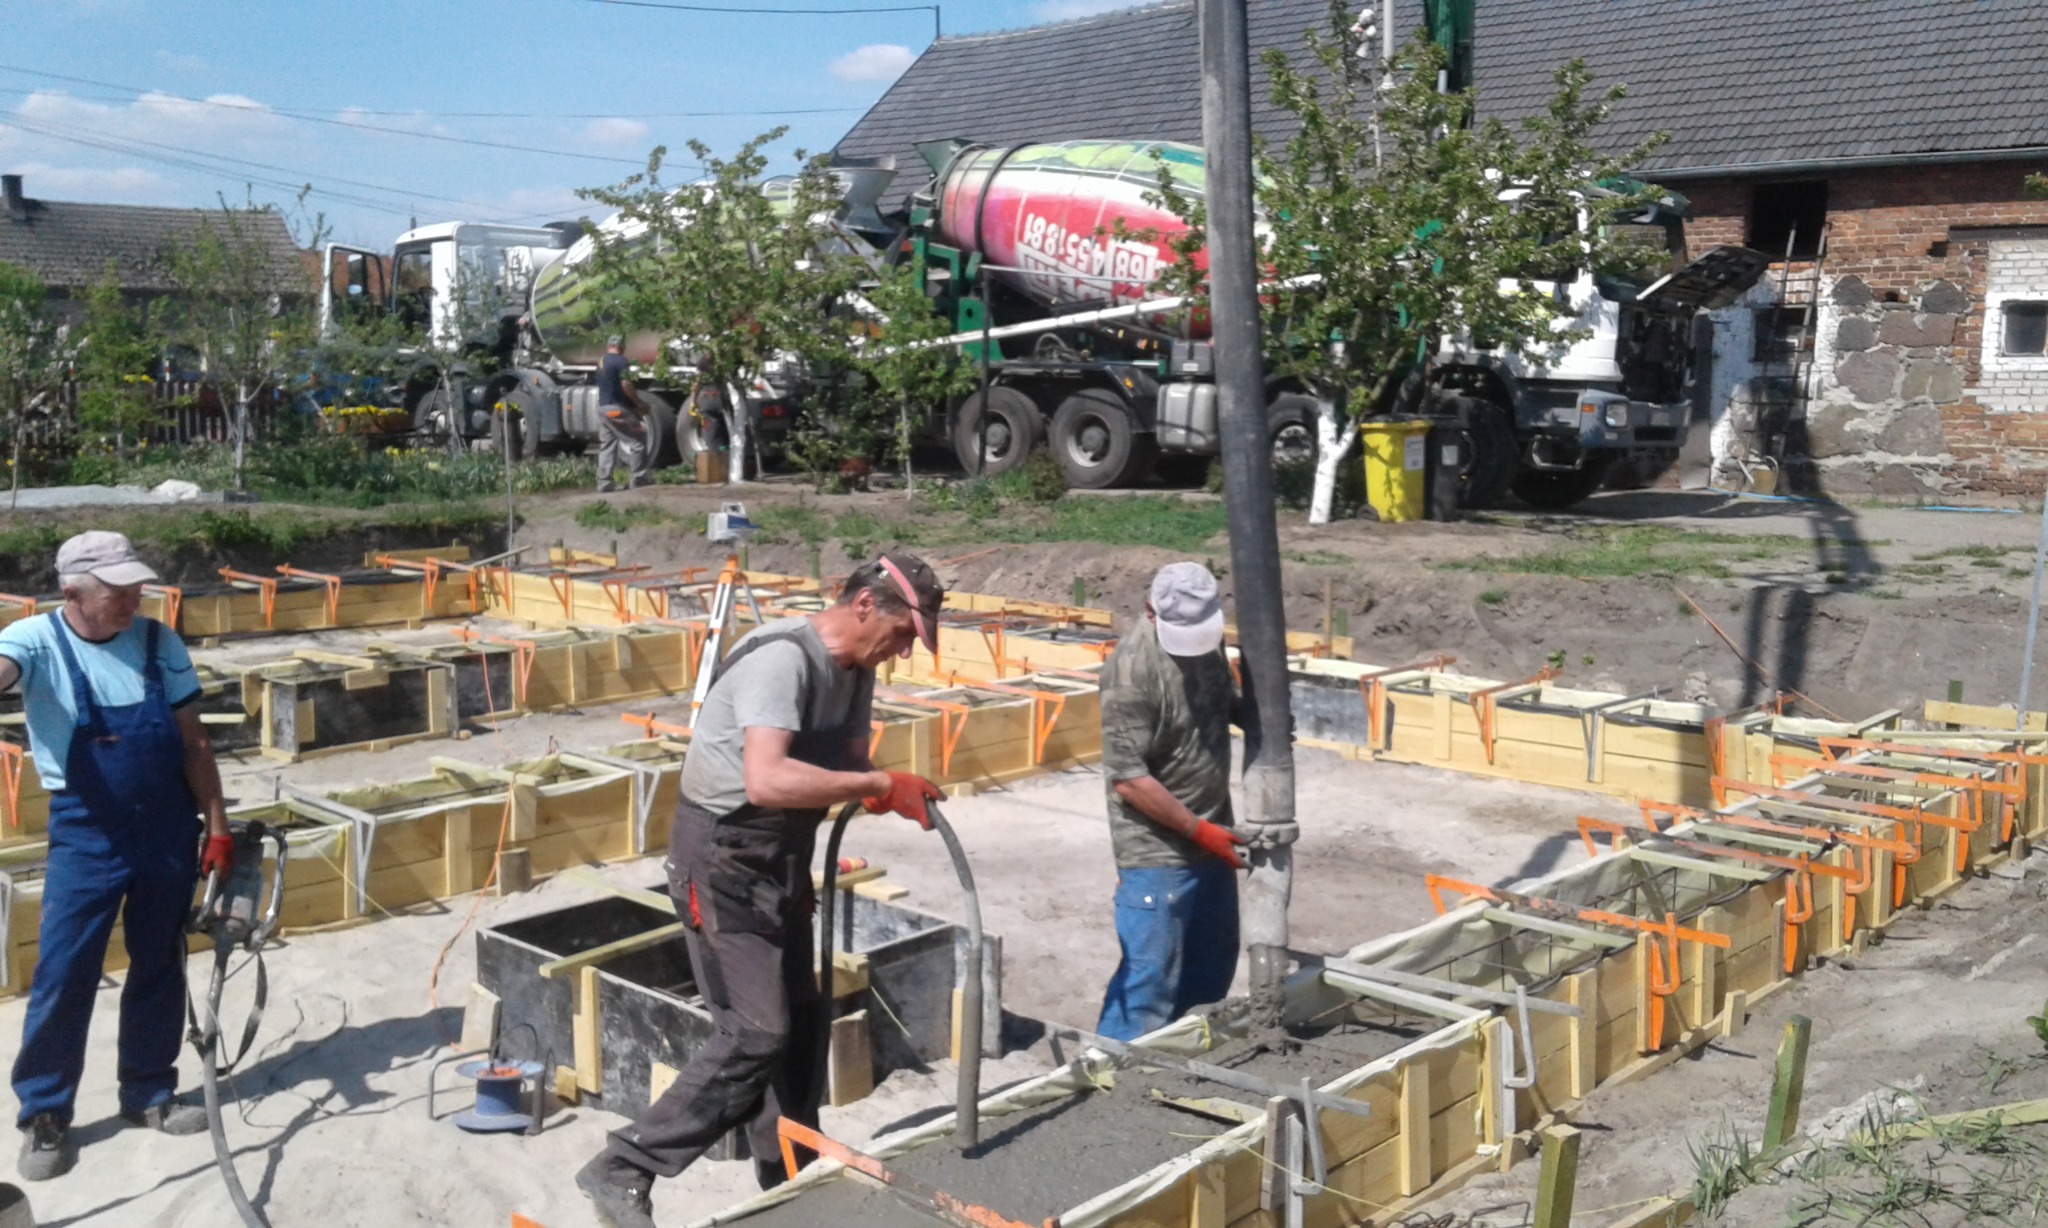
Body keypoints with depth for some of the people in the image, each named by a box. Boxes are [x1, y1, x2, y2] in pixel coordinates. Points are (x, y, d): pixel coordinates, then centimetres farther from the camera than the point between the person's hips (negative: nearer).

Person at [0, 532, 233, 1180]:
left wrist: (218, 828, 3)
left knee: (160, 967, 12)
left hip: (168, 830, 3)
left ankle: (149, 1091, 27)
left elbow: (193, 745, 4)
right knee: (63, 973, 0)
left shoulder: (159, 642, -2)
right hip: (85, 835, -3)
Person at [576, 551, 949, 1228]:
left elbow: (845, 766, 8)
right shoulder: (784, 658, -24)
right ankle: (623, 1170, 1)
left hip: (780, 859, 10)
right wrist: (879, 784, -33)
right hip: (723, 857, -10)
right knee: (756, 1033, -10)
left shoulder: (856, 670, 5)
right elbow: (766, 781, -37)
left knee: (800, 1021, 14)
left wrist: (896, 793, -14)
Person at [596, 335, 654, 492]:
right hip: (617, 408, -9)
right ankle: (638, 481, -6)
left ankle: (604, 484, 7)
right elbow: (626, 385, -19)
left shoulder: (601, 362, 16)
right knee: (637, 441, -3)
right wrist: (639, 404, -11)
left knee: (606, 446, 9)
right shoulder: (620, 361, -10)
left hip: (603, 407, 9)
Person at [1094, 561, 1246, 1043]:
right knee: (1151, 978, -6)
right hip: (1157, 850, -8)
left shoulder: (1205, 638, 2)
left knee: (1212, 968, 18)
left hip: (1210, 837, 9)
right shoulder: (1132, 669, -23)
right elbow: (1128, 779, -22)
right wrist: (1198, 830, -19)